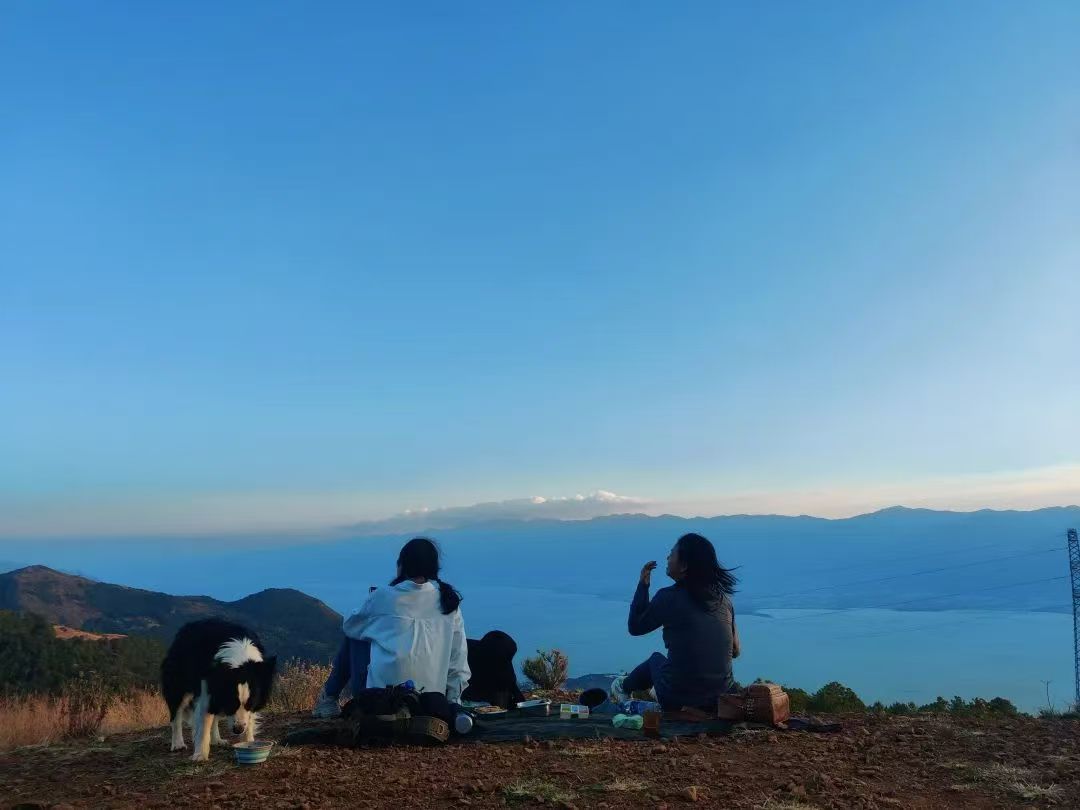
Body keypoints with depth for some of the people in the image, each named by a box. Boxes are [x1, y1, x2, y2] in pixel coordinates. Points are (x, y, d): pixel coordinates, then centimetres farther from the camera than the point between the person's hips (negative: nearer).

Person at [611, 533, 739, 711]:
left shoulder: (668, 597, -15)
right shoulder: (723, 598, -2)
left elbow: (635, 627, -1)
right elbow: (735, 651, 7)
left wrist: (643, 584, 5)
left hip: (677, 700, -3)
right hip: (721, 698, 3)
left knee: (656, 658, 28)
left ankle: (624, 688, 50)